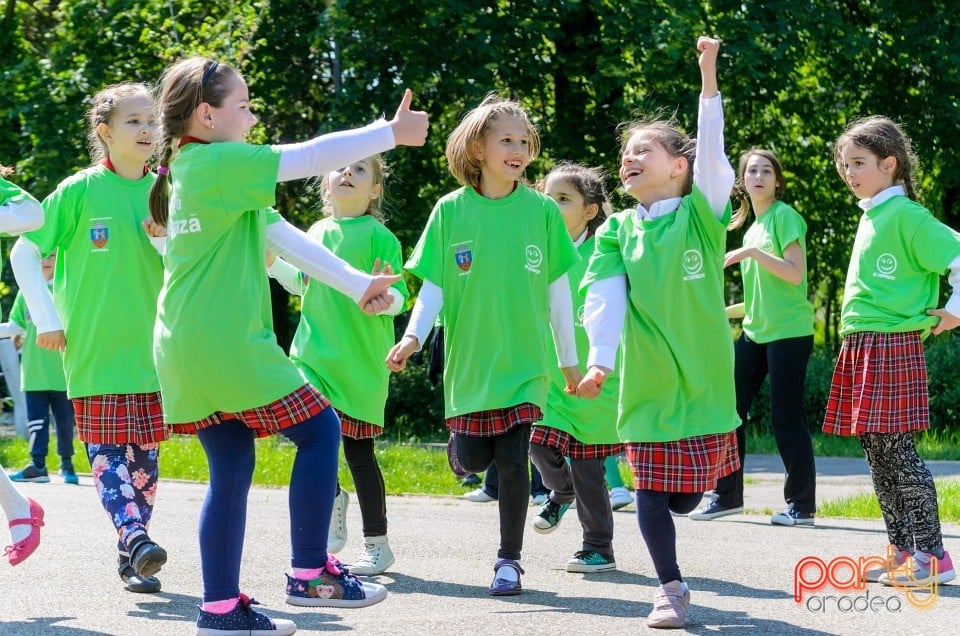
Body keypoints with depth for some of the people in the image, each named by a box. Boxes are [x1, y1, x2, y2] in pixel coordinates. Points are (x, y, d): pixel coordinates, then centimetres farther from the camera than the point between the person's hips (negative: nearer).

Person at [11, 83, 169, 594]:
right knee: (108, 448, -12)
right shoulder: (80, 191, -4)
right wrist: (46, 318, -4)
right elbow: (24, 253, 1)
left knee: (146, 453, 5)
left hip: (151, 346, 4)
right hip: (94, 347, -4)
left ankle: (132, 559, 13)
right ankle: (133, 536, -20)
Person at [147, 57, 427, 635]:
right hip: (228, 344, -9)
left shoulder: (189, 171, 18)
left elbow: (284, 238, 18)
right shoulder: (222, 162, -11)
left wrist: (357, 284, 16)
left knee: (232, 469, 11)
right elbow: (310, 157, -12)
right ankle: (310, 574, 3)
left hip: (186, 350, 9)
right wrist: (391, 133, -1)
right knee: (320, 431, 1)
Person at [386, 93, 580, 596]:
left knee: (512, 460, -6)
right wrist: (414, 335, -16)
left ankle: (509, 560, 9)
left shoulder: (541, 209, -2)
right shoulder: (451, 210, -1)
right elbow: (433, 286, 0)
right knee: (471, 460, 3)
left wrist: (570, 359, 6)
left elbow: (557, 290, 3)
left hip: (524, 361, -1)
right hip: (469, 360, 1)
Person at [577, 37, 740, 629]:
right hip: (645, 382, 1)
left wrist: (709, 81, -27)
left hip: (702, 377, -1)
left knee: (686, 496, 2)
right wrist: (599, 359, -21)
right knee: (652, 492, -1)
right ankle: (672, 588, 16)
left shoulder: (700, 216, -1)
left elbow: (713, 157, -16)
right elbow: (605, 297, -6)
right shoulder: (617, 231, 5)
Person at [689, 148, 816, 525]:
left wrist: (753, 252, -20)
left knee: (786, 417, -6)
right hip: (755, 333, 8)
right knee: (730, 409, 5)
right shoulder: (752, 227, 17)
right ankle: (727, 497, 13)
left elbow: (795, 274, -17)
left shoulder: (784, 216, -6)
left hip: (789, 332, -8)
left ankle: (802, 505, 2)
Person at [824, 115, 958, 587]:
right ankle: (901, 550, 16)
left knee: (895, 449, -10)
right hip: (859, 345, 9)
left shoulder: (905, 215, -12)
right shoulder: (870, 216, 16)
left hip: (891, 345, -9)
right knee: (876, 453, 10)